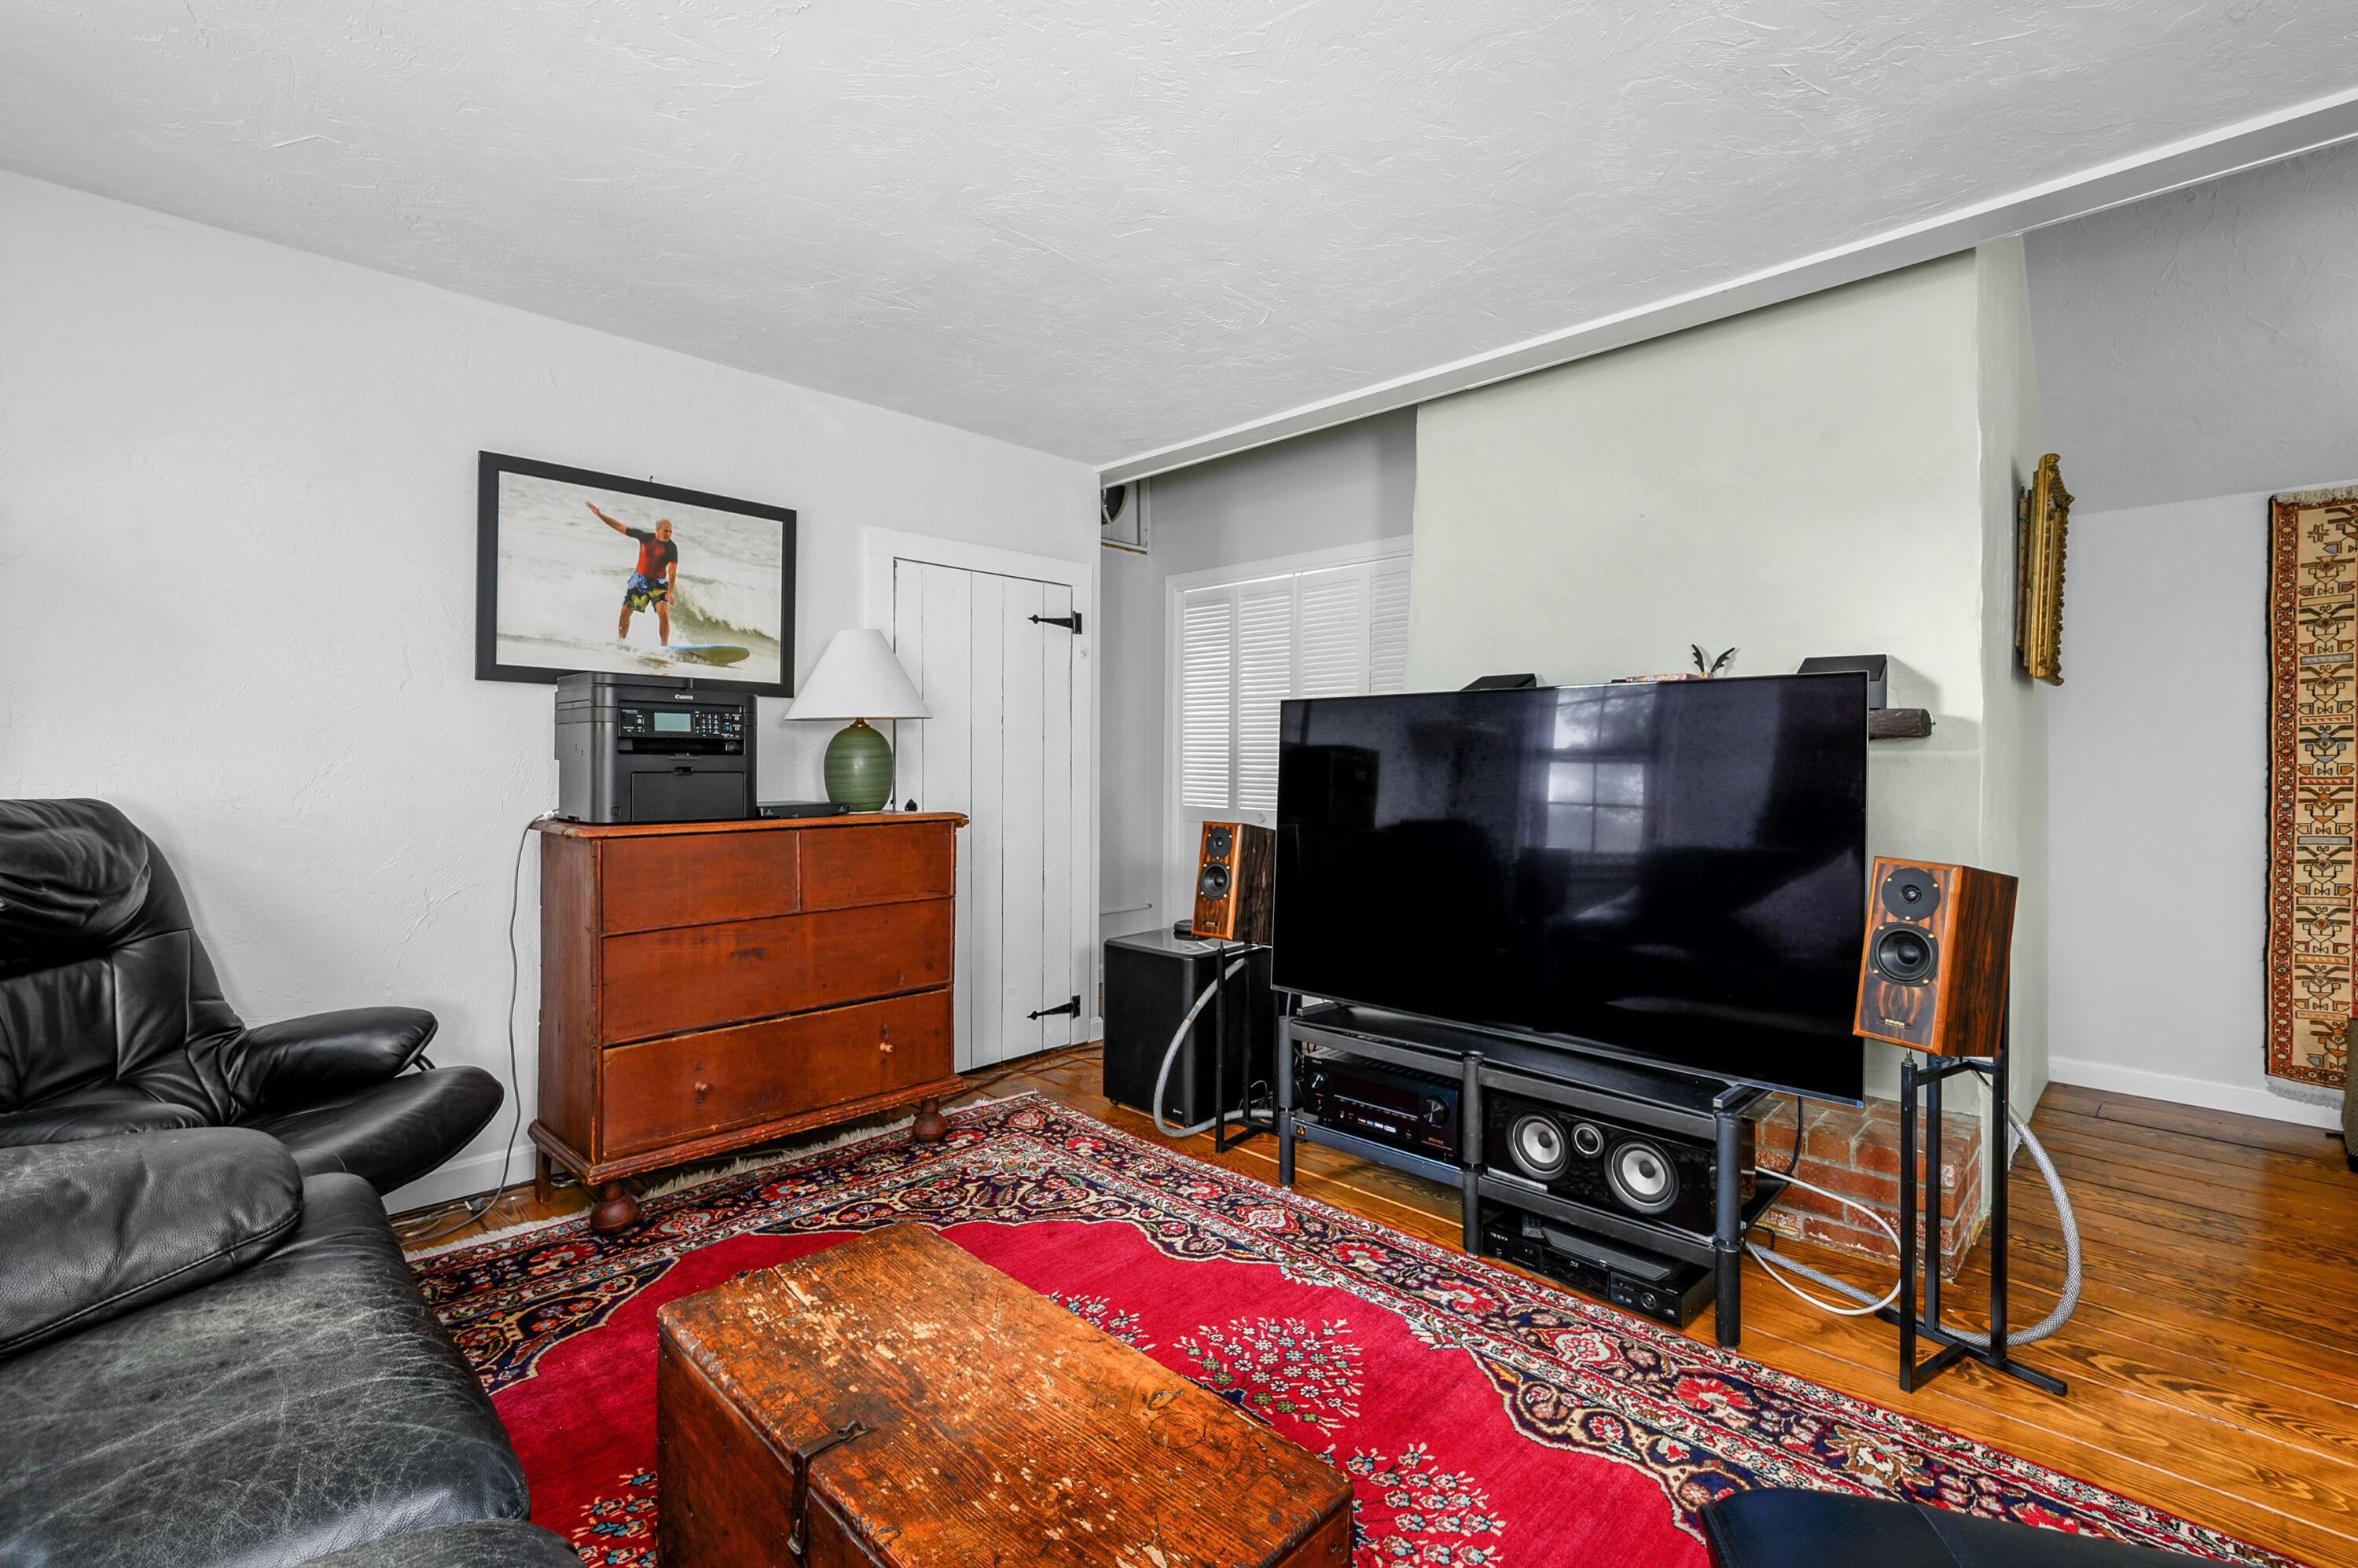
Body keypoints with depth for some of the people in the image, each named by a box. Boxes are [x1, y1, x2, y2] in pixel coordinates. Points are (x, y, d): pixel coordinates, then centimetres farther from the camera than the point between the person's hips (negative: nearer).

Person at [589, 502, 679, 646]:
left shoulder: (672, 548, -14)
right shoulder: (644, 537, -6)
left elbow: (672, 571, -20)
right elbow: (619, 527, 4)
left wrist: (670, 592, -31)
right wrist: (599, 514, 2)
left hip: (658, 583, -3)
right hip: (639, 579, 3)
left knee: (663, 613, -23)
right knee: (625, 612, 3)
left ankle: (665, 645, -18)